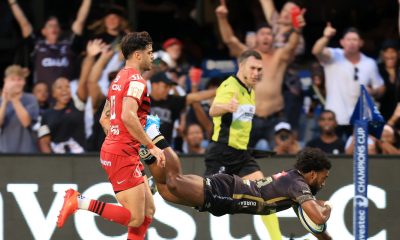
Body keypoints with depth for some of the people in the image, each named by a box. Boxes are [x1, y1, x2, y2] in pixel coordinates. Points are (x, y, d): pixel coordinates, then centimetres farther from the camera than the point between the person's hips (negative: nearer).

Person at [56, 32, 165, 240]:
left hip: (113, 149, 10)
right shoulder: (136, 80, -12)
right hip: (123, 155, -10)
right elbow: (128, 116, -27)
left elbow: (104, 118, 24)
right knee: (135, 218, -10)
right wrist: (151, 146, -22)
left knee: (148, 211, 11)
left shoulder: (120, 78, 17)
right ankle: (79, 202, -10)